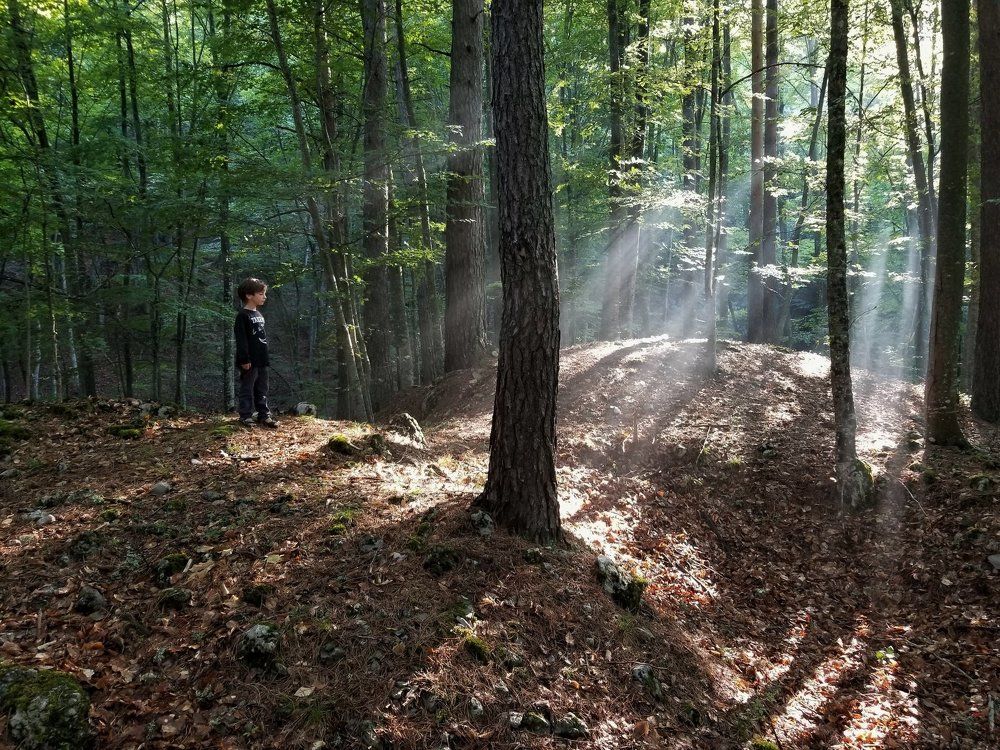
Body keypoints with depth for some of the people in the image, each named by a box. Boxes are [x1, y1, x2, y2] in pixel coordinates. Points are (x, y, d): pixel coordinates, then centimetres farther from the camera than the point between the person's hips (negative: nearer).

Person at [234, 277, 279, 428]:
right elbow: (241, 339, -16)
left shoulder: (259, 315, 15)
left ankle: (264, 415, 17)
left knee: (262, 390, 12)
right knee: (247, 389, 0)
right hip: (250, 362, -8)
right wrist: (244, 359, -20)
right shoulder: (243, 315, -11)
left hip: (262, 360, 8)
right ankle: (246, 416, 6)